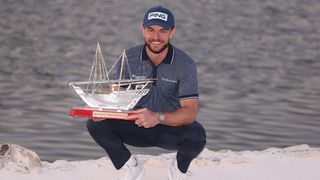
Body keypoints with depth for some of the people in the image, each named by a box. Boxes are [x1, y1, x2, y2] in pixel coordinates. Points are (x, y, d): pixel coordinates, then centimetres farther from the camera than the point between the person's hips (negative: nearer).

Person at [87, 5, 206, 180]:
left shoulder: (185, 64, -16)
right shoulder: (128, 58, -8)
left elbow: (190, 112, -23)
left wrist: (158, 117, -41)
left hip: (171, 129, -2)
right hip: (136, 126, 2)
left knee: (196, 136, -35)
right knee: (95, 124, -21)